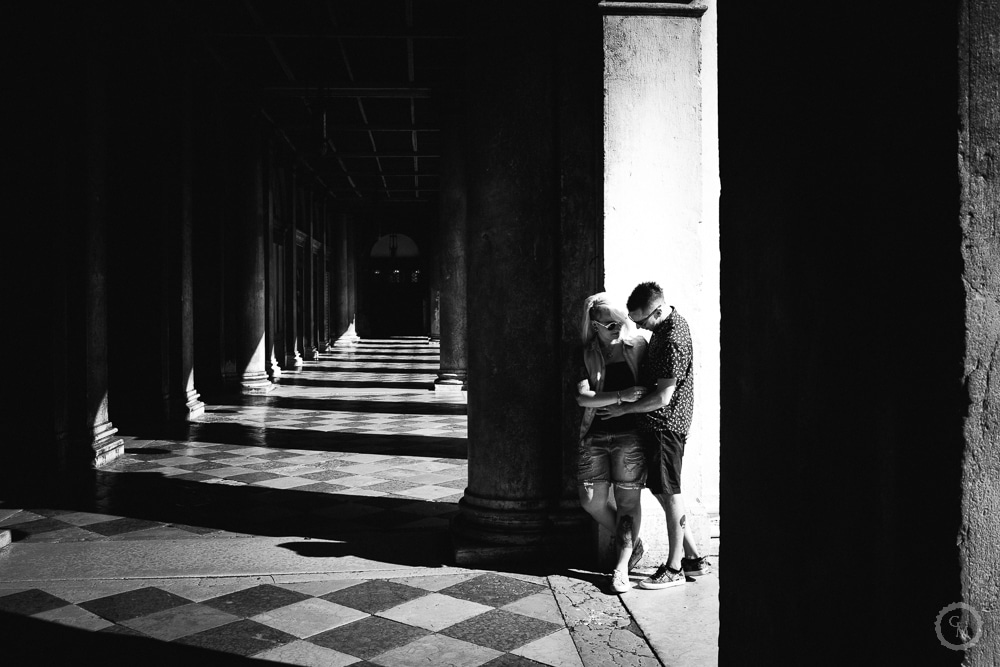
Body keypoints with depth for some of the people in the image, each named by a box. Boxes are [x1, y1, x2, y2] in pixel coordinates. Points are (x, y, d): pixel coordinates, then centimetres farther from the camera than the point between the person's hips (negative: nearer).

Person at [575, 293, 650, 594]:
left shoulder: (637, 346, 2)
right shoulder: (586, 354, 1)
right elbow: (583, 397, -10)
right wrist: (620, 396, -21)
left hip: (630, 433, -2)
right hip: (595, 434, 2)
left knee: (627, 501, -1)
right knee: (591, 501, 4)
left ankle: (622, 565, 8)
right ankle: (632, 543, 27)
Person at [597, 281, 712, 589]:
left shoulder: (673, 341, -23)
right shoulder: (672, 320, 8)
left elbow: (663, 397, -23)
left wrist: (624, 409, -14)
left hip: (666, 424, -10)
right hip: (656, 424, 10)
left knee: (669, 493, 0)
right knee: (660, 489, 14)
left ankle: (674, 568, 11)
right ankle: (694, 556, 23)